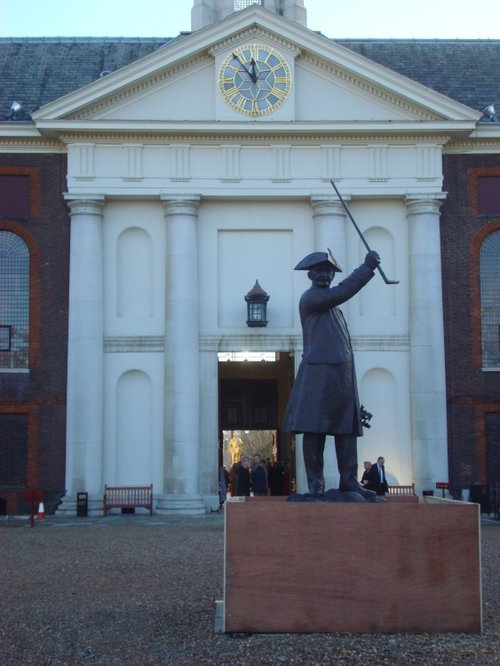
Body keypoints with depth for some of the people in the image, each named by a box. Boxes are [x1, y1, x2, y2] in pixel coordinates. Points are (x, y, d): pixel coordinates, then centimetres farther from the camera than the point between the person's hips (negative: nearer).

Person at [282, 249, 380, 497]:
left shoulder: (330, 303, 26)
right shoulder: (310, 298, -3)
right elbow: (343, 292, -15)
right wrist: (368, 266, -12)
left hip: (341, 373, 9)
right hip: (320, 372, -9)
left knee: (346, 428, 3)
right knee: (315, 430, -6)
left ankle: (348, 479, 4)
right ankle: (315, 482, -3)